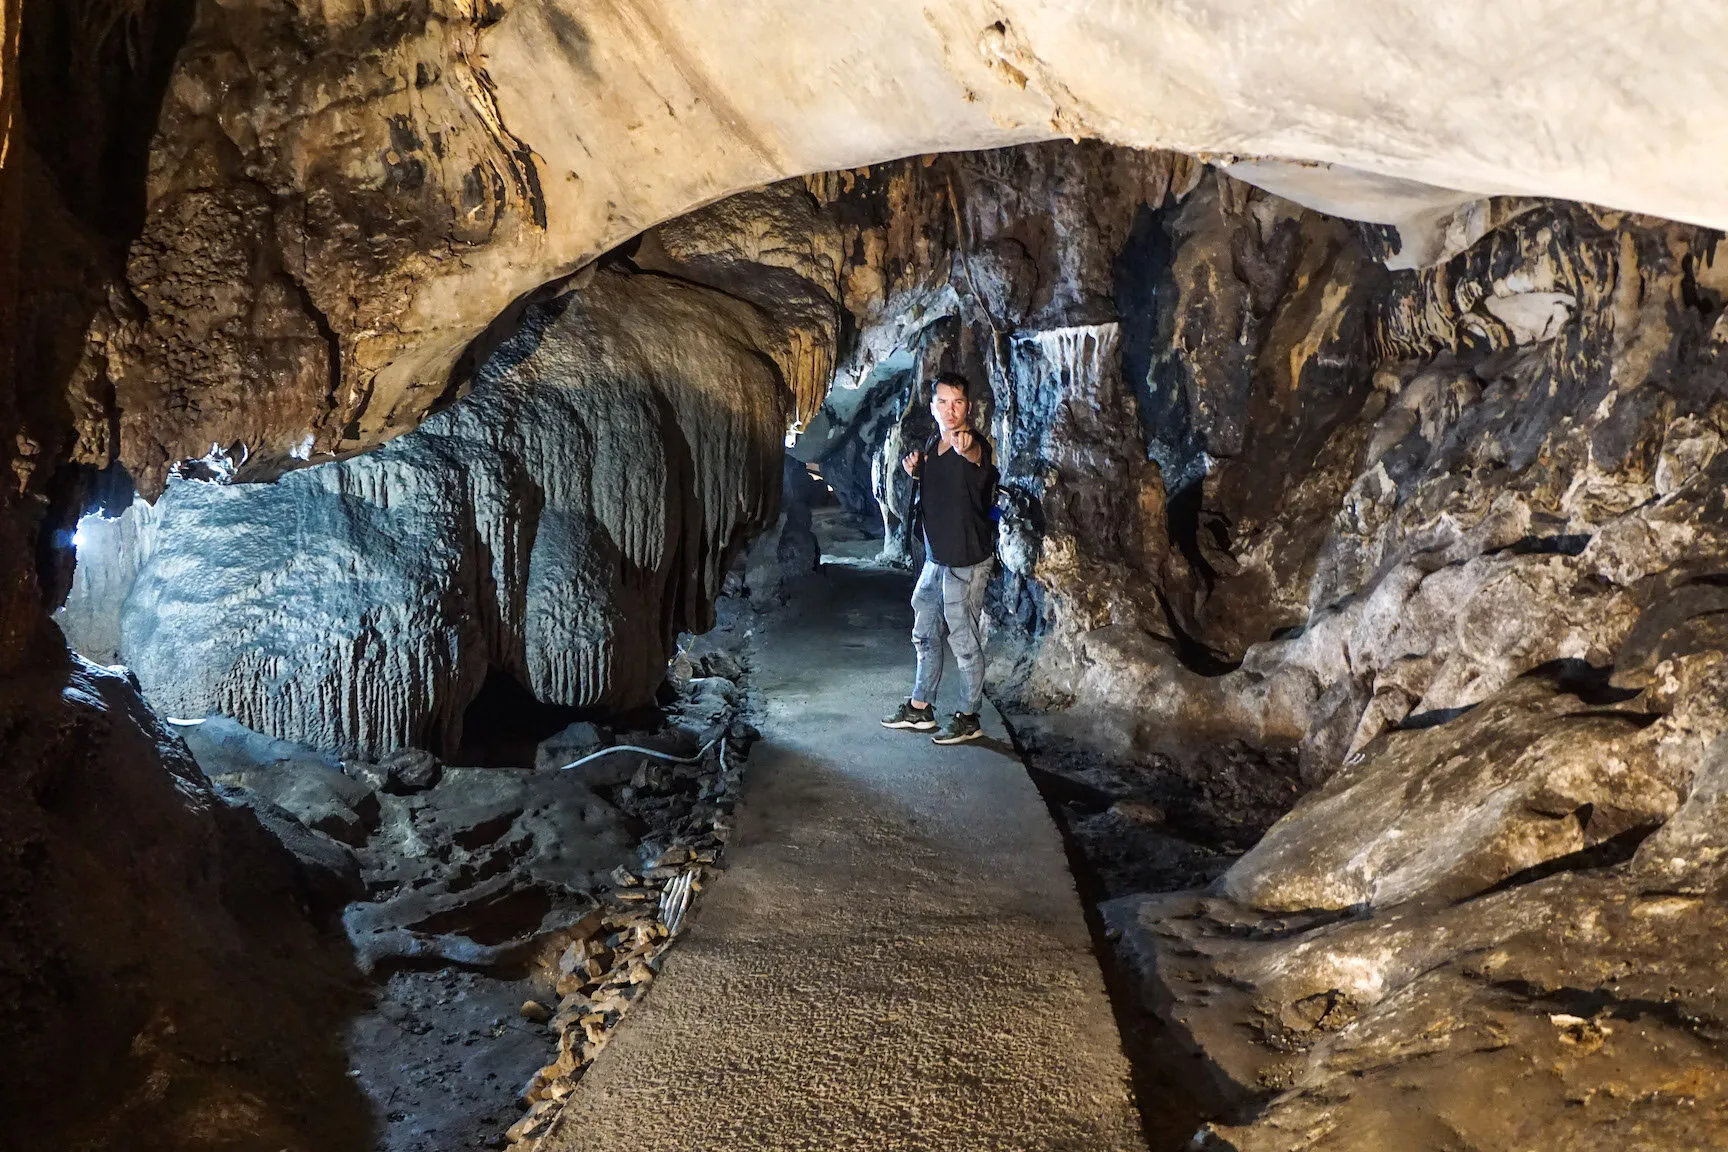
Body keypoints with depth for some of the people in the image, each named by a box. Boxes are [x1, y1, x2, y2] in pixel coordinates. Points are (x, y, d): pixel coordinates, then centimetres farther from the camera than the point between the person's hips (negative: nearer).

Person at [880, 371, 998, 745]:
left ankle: (970, 718, 15)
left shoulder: (976, 446, -18)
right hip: (936, 557, 8)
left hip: (967, 560, -8)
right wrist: (917, 472, 1)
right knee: (925, 635, 17)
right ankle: (920, 708, 31)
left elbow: (978, 459, -44)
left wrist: (966, 449, -67)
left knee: (964, 640, 1)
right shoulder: (932, 445, 7)